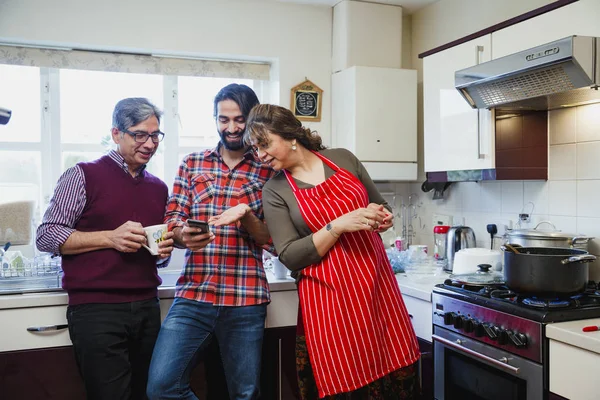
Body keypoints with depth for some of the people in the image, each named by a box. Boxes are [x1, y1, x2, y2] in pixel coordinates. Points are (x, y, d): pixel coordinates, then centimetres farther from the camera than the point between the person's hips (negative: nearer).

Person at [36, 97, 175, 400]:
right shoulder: (83, 176, -1)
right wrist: (110, 238, -15)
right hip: (96, 309, -5)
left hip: (147, 307, 5)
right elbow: (46, 237, -6)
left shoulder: (159, 188, 15)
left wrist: (164, 250, 2)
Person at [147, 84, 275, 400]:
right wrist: (184, 236, -16)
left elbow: (272, 238, 1)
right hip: (192, 296, 2)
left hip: (245, 301, -1)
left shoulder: (268, 171, 3)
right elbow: (172, 221, 6)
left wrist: (246, 215, -19)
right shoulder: (192, 164, 10)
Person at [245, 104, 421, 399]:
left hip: (377, 283, 3)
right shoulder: (274, 190, -1)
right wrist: (338, 225, -18)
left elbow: (379, 205, 18)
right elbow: (290, 257, -8)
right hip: (329, 297, -2)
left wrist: (382, 216, -5)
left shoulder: (343, 159, 5)